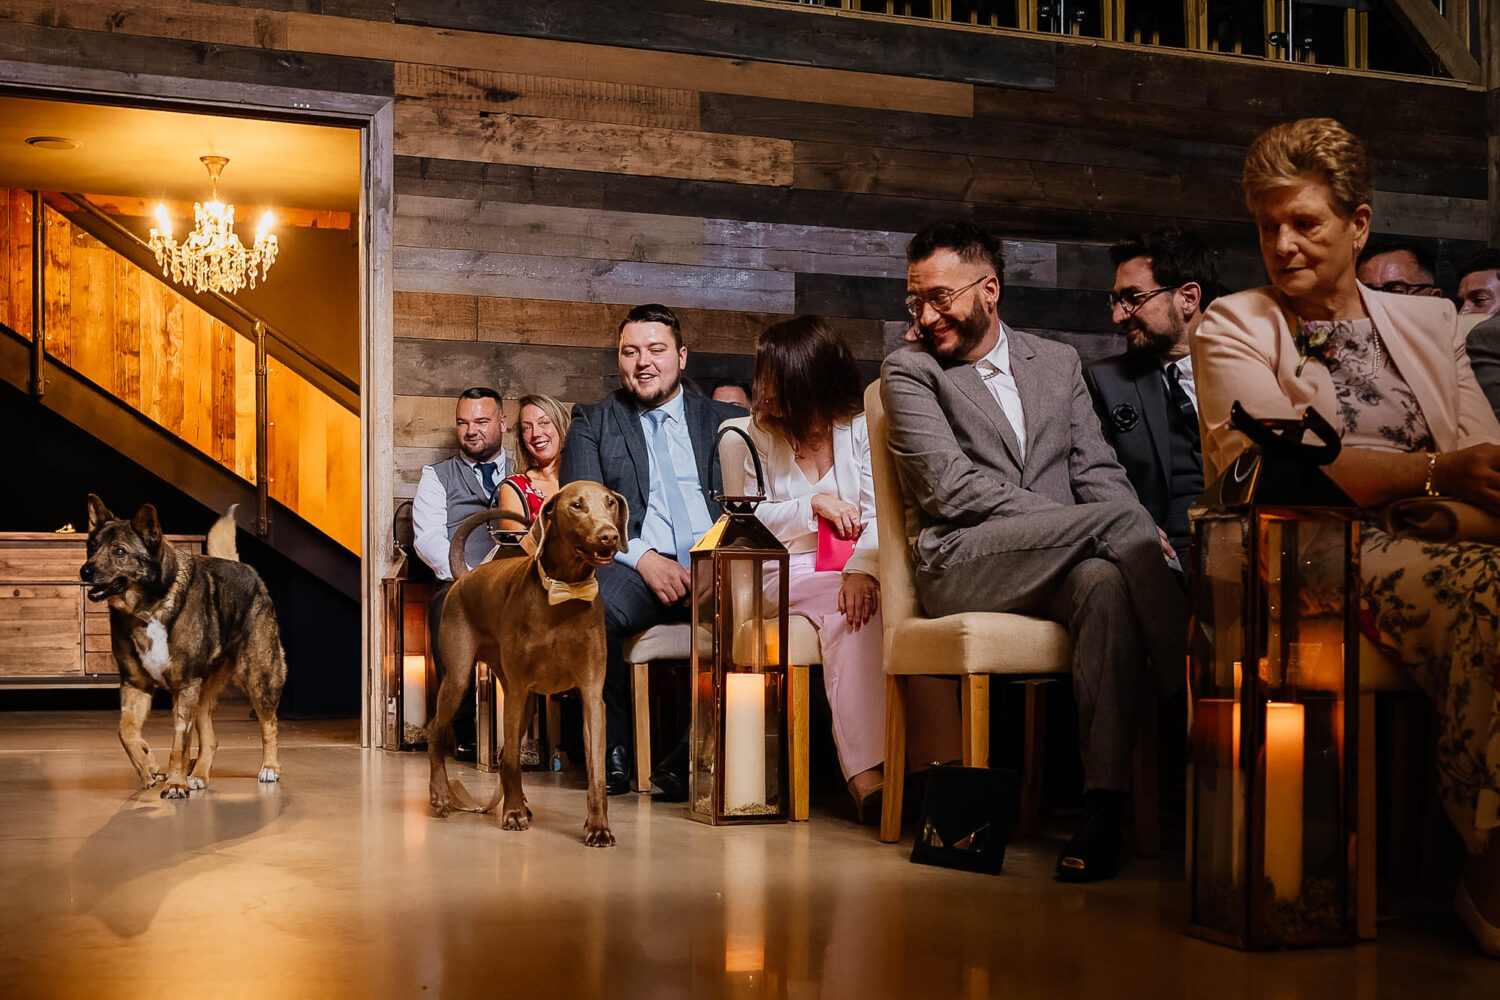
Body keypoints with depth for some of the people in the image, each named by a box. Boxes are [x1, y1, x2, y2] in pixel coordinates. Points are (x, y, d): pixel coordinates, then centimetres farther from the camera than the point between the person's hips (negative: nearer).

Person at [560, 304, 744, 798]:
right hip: (633, 567, 0)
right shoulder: (593, 423, 18)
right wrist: (643, 557, -12)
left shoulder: (724, 419, 22)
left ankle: (695, 754, -22)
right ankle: (614, 748, -13)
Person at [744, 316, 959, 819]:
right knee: (845, 611, -35)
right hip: (792, 569, 0)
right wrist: (813, 506, -5)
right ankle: (865, 769, -42)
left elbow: (880, 513, -5)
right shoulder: (763, 434, 14)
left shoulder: (862, 428, 7)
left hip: (858, 568, 0)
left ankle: (942, 759, -39)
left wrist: (863, 567, -25)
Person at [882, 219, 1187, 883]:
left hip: (1060, 562, 4)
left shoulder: (1057, 362, 21)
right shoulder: (908, 370, 7)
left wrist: (1139, 539, -10)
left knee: (1104, 582, -35)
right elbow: (948, 488, -5)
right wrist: (1093, 524, -13)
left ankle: (1106, 802, -38)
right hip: (962, 566, -3)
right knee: (1118, 517, -29)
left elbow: (1096, 470, 14)